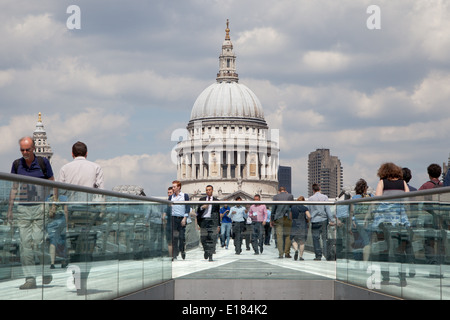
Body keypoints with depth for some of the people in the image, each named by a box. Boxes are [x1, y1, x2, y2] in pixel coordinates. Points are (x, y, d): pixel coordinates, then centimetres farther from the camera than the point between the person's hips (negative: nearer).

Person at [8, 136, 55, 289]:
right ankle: (30, 278, -2)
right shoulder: (17, 164, 8)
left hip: (39, 207, -3)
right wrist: (10, 209, 12)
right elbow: (14, 187, 15)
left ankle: (46, 271, 13)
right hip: (22, 208, 3)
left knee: (38, 241, -9)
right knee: (25, 243, -4)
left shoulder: (43, 162, -1)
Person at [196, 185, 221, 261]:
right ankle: (206, 251, 27)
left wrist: (218, 225, 8)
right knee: (203, 238, 2)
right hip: (203, 220, 1)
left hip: (213, 221, -1)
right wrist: (202, 207, -12)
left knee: (212, 238, -10)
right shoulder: (202, 199, 14)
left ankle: (210, 255, -9)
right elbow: (198, 211, 10)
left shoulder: (216, 201, 11)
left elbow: (218, 213, 12)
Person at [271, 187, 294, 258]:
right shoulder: (290, 196, 3)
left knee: (279, 236, -1)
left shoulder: (276, 196, 2)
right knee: (288, 235, 9)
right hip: (288, 218, 1)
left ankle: (280, 254, -9)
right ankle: (287, 253, 8)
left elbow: (273, 208, 2)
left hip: (278, 218, -1)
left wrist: (271, 220, 7)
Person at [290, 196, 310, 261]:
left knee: (294, 240, 9)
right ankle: (301, 256, 5)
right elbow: (309, 216, -17)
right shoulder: (305, 208, -4)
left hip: (294, 226, 0)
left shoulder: (293, 208, 2)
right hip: (303, 226, 0)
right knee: (302, 241, 7)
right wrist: (308, 221, 2)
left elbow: (290, 217, 10)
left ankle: (296, 250, -19)